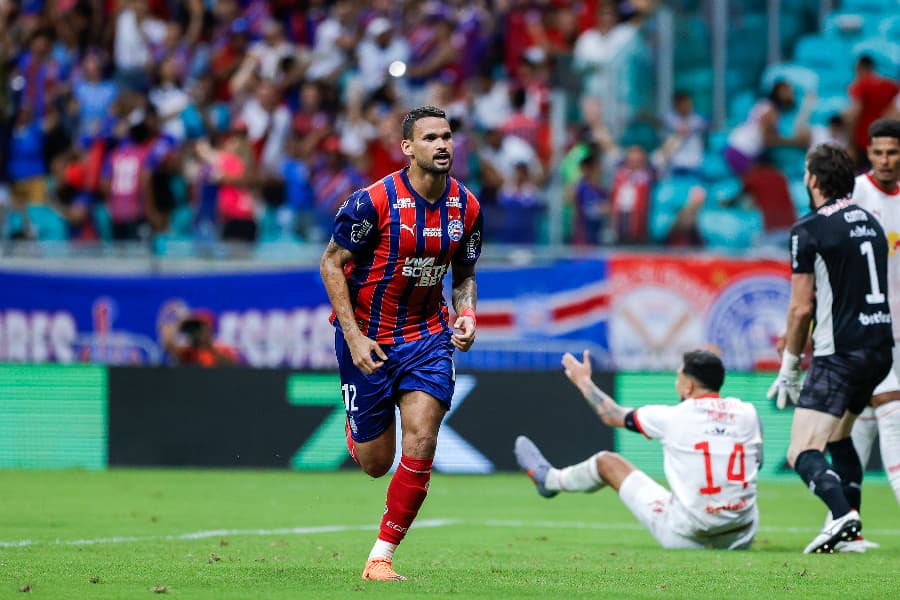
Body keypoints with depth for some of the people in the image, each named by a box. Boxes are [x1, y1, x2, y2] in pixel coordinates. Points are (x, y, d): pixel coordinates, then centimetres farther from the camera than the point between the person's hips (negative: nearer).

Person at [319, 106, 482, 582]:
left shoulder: (466, 207, -2)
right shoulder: (374, 201, -18)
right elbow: (331, 263, -10)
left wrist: (466, 315, -7)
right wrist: (353, 336, -17)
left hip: (428, 336, 3)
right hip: (367, 336, -3)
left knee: (420, 448, -14)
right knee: (375, 462, 6)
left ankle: (381, 557, -1)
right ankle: (357, 428, 45)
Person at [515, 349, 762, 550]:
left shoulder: (672, 417, -8)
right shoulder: (747, 413, -1)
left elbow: (613, 415, 9)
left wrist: (584, 381, 27)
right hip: (740, 540, 2)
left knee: (607, 461, 18)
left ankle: (549, 479, 48)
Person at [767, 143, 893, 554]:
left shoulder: (809, 230, -8)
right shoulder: (870, 223, 15)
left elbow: (802, 308, -9)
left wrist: (789, 369, 2)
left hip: (839, 354, -8)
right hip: (880, 347, 8)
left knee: (802, 454, -13)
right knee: (838, 438, 26)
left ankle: (843, 514, -38)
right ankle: (849, 533, 20)